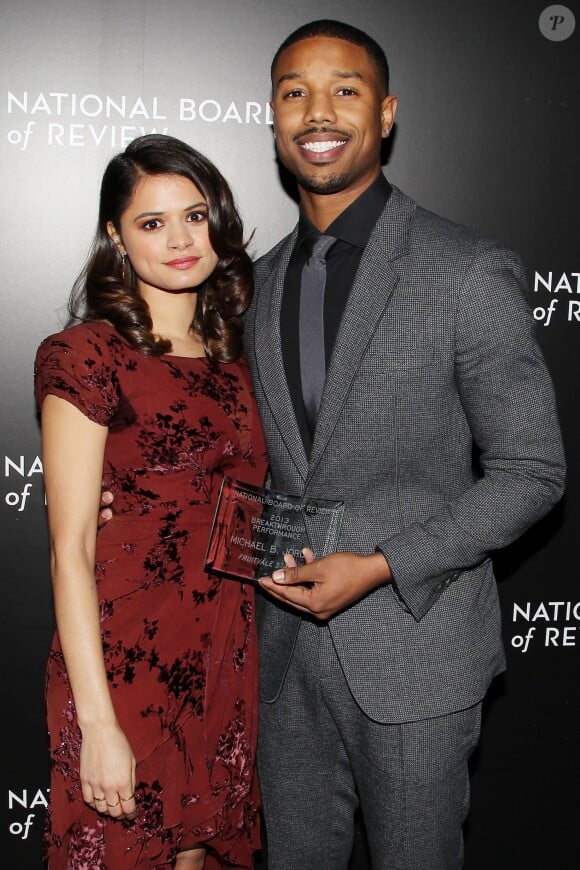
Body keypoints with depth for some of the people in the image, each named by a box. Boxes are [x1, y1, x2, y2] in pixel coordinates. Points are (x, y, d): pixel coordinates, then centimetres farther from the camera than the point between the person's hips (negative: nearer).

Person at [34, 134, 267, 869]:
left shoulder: (231, 364, 9)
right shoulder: (88, 356, -10)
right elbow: (71, 547, -15)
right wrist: (98, 723, -18)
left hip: (225, 670, 6)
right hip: (124, 672, -6)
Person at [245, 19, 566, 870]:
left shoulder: (470, 272, -12)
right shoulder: (264, 279, 8)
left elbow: (531, 471, -11)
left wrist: (380, 566, -18)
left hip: (415, 648, -5)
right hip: (287, 645, 5)